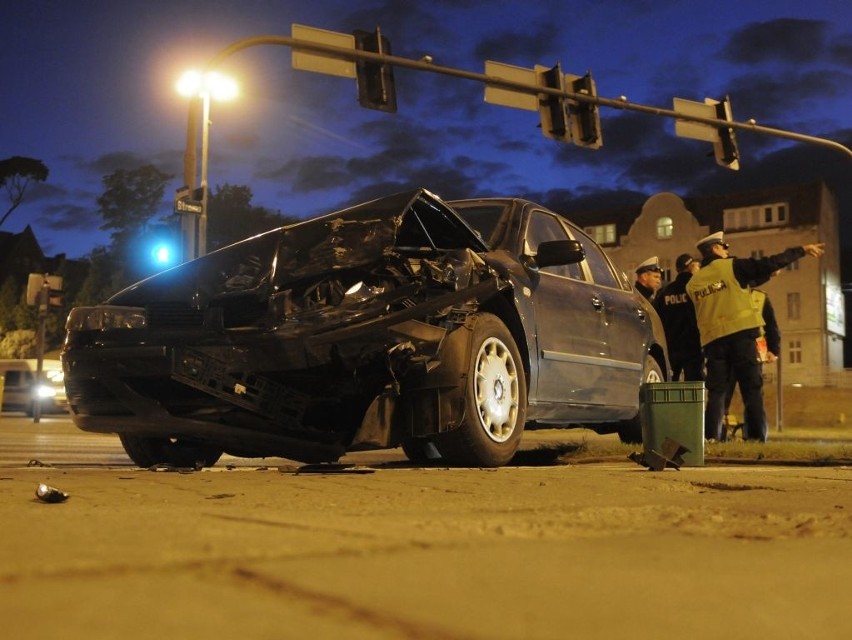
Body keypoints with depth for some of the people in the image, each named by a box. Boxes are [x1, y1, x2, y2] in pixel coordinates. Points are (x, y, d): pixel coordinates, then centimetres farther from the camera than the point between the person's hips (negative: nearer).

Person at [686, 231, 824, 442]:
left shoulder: (693, 283, 12)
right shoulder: (731, 266, -1)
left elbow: (695, 316, 15)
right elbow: (768, 264, -3)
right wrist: (802, 250, 2)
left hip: (712, 340, 4)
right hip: (741, 335, -4)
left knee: (716, 392, 8)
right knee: (752, 389, 0)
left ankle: (711, 438, 0)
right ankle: (757, 437, -5)